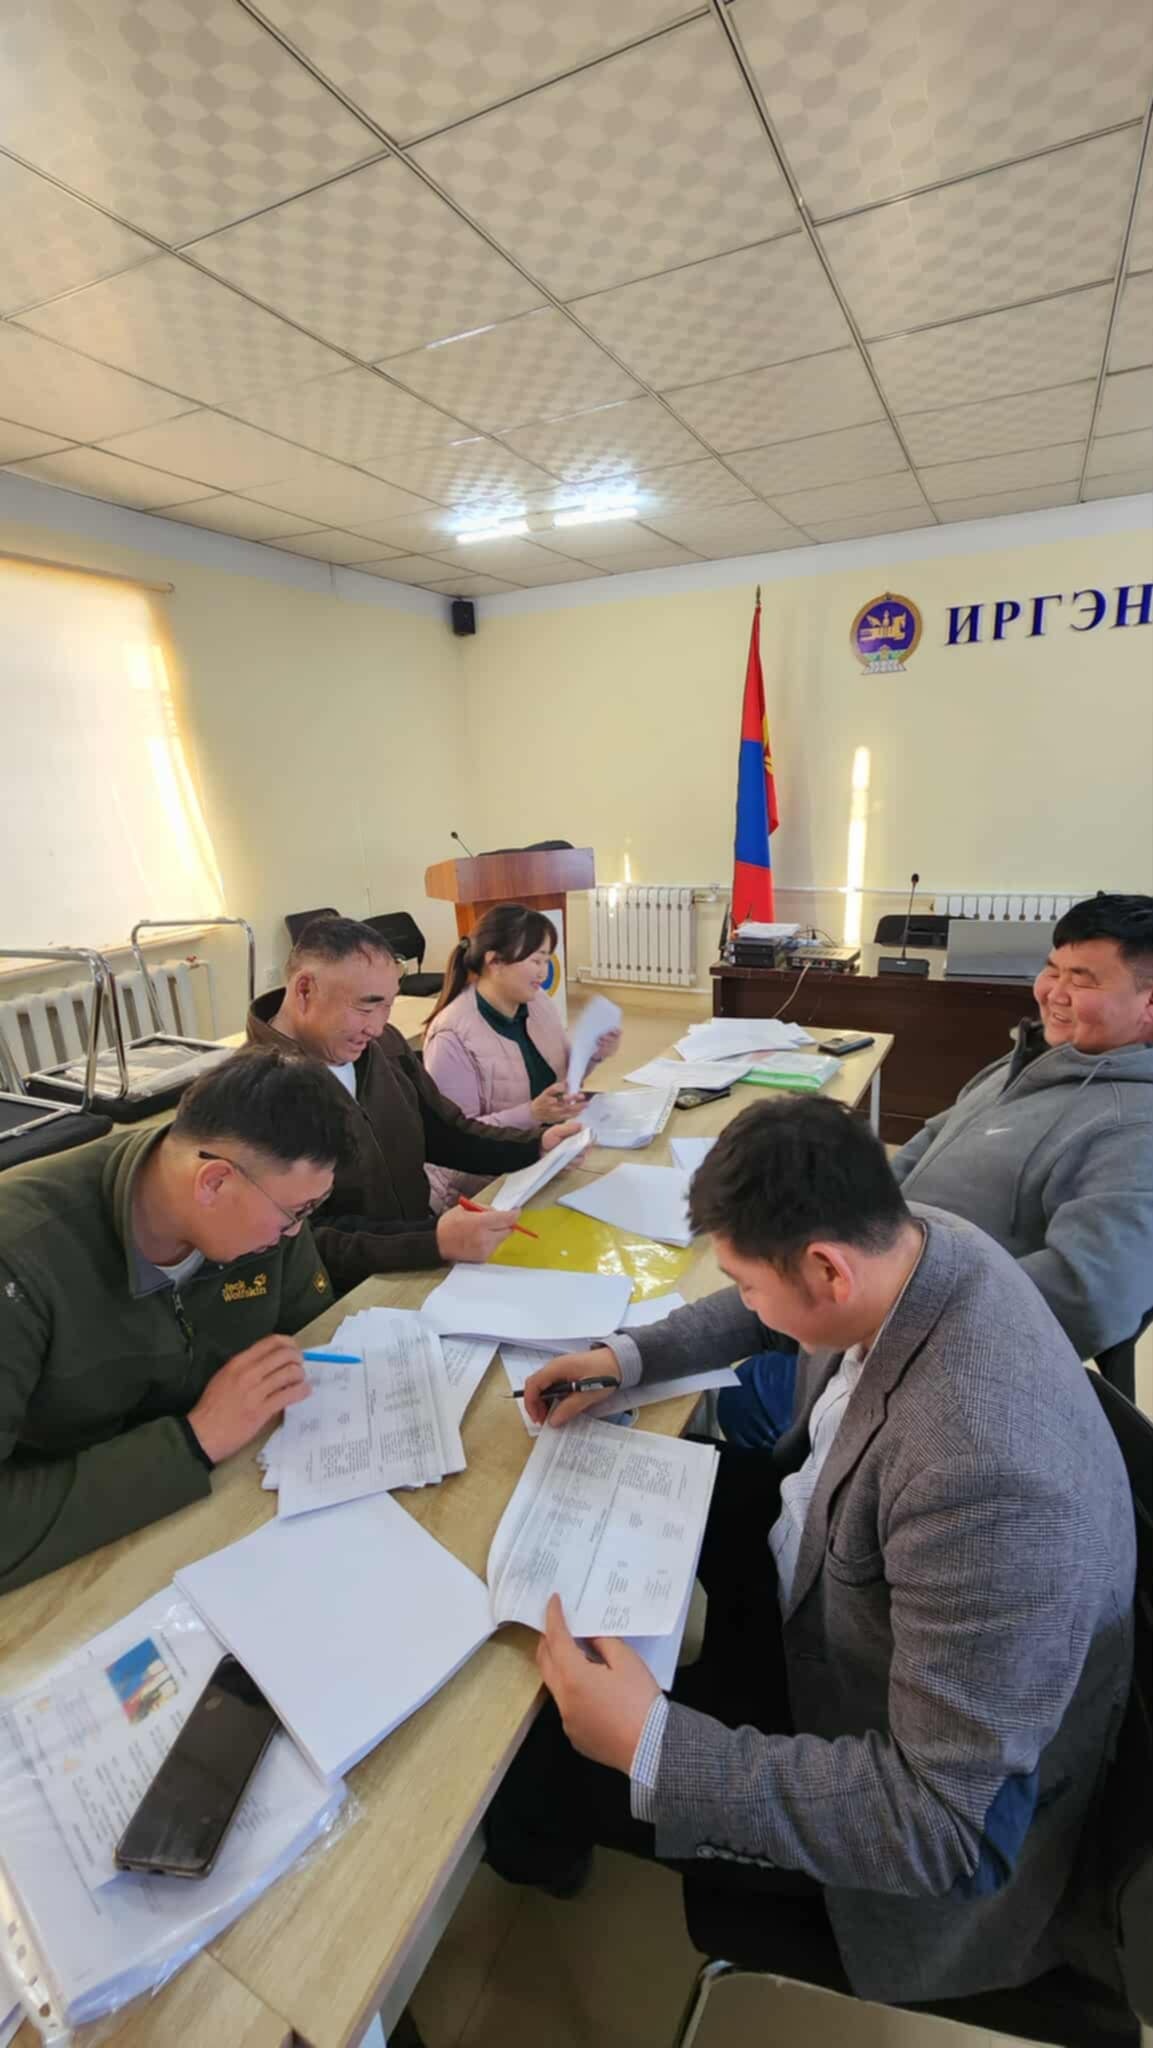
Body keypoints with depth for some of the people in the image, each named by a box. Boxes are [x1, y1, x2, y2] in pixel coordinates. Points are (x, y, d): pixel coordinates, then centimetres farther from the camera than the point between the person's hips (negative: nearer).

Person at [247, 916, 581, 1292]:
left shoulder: (384, 1046, 3)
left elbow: (444, 1130, 14)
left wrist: (535, 1146, 0)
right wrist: (434, 1242, -35)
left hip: (420, 1268, 7)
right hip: (341, 1301, -7)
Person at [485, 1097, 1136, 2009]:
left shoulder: (985, 1474, -43)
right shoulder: (907, 1241, -18)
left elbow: (942, 1825, -34)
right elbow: (768, 1309, 4)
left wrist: (650, 1750, -36)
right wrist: (628, 1355, -3)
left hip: (934, 1804, -7)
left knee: (536, 1769, -1)